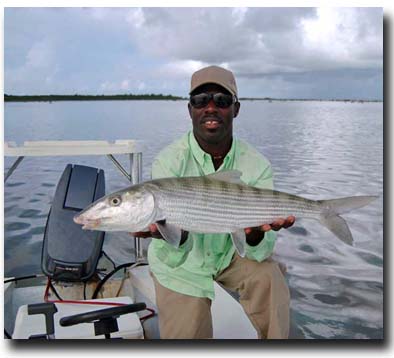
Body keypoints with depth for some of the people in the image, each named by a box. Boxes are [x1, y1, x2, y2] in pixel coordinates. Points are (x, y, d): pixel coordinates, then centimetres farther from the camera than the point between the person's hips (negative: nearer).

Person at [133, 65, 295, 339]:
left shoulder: (257, 165, -16)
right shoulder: (169, 161, -23)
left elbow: (256, 251, -20)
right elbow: (173, 259, -30)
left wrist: (255, 233, -44)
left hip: (231, 253, 1)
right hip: (184, 264, -1)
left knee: (267, 278, -26)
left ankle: (275, 339, 0)